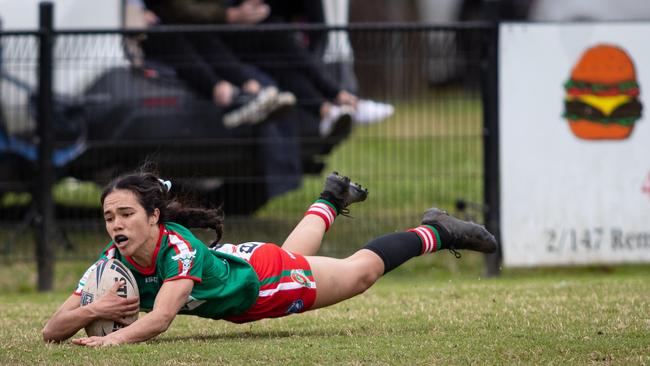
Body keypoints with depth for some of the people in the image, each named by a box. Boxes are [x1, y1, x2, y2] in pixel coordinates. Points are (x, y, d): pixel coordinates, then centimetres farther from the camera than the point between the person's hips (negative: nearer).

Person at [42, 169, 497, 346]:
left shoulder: (178, 246, -44)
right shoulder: (113, 264, -31)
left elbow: (159, 318, -55)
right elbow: (52, 331, -33)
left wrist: (113, 339, -69)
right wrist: (91, 312, -52)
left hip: (263, 279, -6)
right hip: (233, 304, 6)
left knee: (361, 272, 16)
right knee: (293, 250, 38)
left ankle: (436, 231, 42)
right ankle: (330, 199, 69)